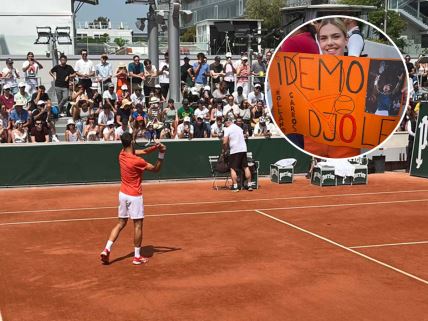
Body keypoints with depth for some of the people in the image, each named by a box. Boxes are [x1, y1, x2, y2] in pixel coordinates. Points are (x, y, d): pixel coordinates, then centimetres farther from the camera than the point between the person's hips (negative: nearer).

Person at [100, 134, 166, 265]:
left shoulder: (122, 154, -1)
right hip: (134, 196, -7)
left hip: (123, 194, 7)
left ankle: (107, 249, 4)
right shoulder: (137, 161, -22)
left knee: (121, 223, 14)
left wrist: (155, 147, -7)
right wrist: (161, 153, -8)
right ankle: (137, 256, 11)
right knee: (138, 225, 5)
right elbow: (156, 169, -10)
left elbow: (142, 152, 7)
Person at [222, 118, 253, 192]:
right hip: (243, 149, 6)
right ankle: (249, 185, 12)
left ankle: (235, 186, -4)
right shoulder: (239, 128, 15)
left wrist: (225, 150, 6)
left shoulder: (227, 129, -4)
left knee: (233, 169, 0)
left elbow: (225, 142, -12)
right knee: (246, 167, 10)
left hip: (234, 150, -6)